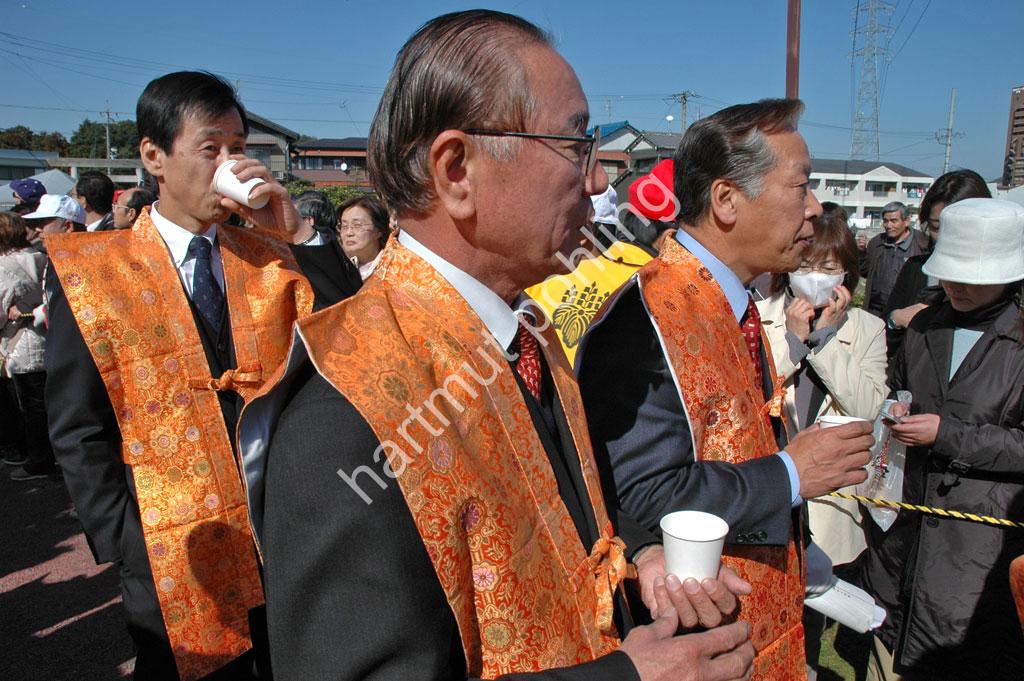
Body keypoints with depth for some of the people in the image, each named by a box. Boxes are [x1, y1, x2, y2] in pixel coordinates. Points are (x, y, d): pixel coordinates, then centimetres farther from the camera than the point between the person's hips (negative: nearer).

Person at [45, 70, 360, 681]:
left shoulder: (269, 256, 2)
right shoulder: (91, 269, -5)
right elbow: (79, 430, -4)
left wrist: (297, 232, -16)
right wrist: (126, 547, -8)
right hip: (177, 561, -2)